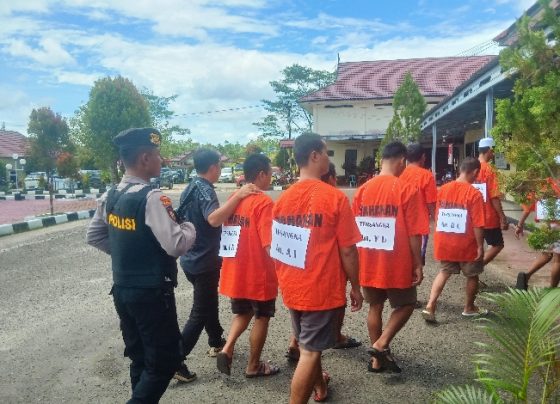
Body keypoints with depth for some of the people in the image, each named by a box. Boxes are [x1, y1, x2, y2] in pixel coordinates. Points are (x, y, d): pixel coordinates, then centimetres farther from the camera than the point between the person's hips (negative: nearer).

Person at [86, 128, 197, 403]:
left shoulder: (110, 196, 4)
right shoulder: (151, 198, -21)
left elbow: (94, 237, 15)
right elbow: (176, 246, -25)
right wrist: (189, 227, -6)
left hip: (121, 289, 8)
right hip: (152, 293, -8)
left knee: (139, 357, 21)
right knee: (165, 360, 6)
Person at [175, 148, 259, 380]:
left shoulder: (191, 188, 9)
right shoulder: (205, 190, -20)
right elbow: (214, 219, -39)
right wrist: (238, 196, -41)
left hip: (192, 259, 10)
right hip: (204, 263, -10)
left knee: (209, 302, 24)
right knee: (200, 313, -1)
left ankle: (216, 343, 40)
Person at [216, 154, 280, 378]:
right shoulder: (264, 203, -18)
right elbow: (269, 245, -22)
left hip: (235, 272, 7)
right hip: (259, 274, -6)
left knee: (242, 313, 25)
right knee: (261, 318, 13)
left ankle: (227, 348, 7)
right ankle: (253, 365, 25)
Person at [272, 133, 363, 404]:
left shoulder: (283, 198, 0)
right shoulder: (334, 197, -17)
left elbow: (276, 248, 6)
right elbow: (347, 251, -15)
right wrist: (355, 287, -2)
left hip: (292, 289, 7)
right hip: (323, 290, -6)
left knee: (308, 344, 25)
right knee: (310, 351, 5)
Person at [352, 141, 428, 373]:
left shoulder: (363, 190, 1)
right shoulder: (407, 190, -13)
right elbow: (414, 233, -13)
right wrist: (418, 263, -3)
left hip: (368, 263, 5)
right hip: (397, 263, -4)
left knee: (375, 307, 17)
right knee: (406, 304, 17)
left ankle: (377, 360, 25)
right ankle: (381, 345, 2)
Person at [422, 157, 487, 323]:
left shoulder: (443, 189, 0)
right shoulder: (474, 193, -16)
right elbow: (478, 225, -18)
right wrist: (480, 246, -8)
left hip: (444, 242, 5)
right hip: (466, 244, -4)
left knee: (444, 272, 18)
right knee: (472, 275, 18)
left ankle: (430, 307, 4)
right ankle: (469, 308, 35)